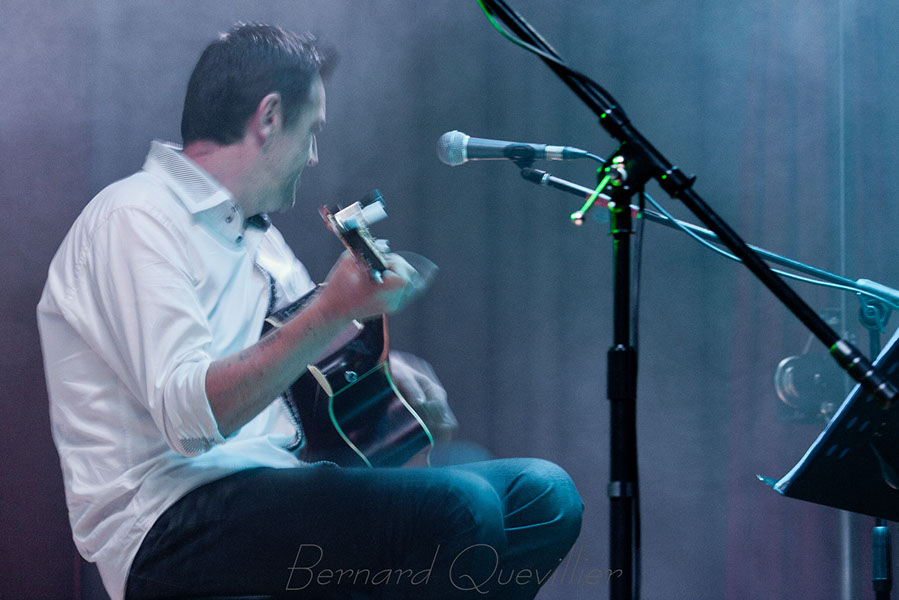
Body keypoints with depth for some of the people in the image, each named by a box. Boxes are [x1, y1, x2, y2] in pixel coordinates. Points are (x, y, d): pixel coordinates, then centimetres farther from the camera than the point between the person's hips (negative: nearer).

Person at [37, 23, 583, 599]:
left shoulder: (258, 235, 23)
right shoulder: (135, 219, -9)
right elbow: (188, 416, -22)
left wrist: (389, 370, 12)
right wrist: (332, 311, -30)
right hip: (167, 522, -10)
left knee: (544, 493, -1)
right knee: (455, 506, -29)